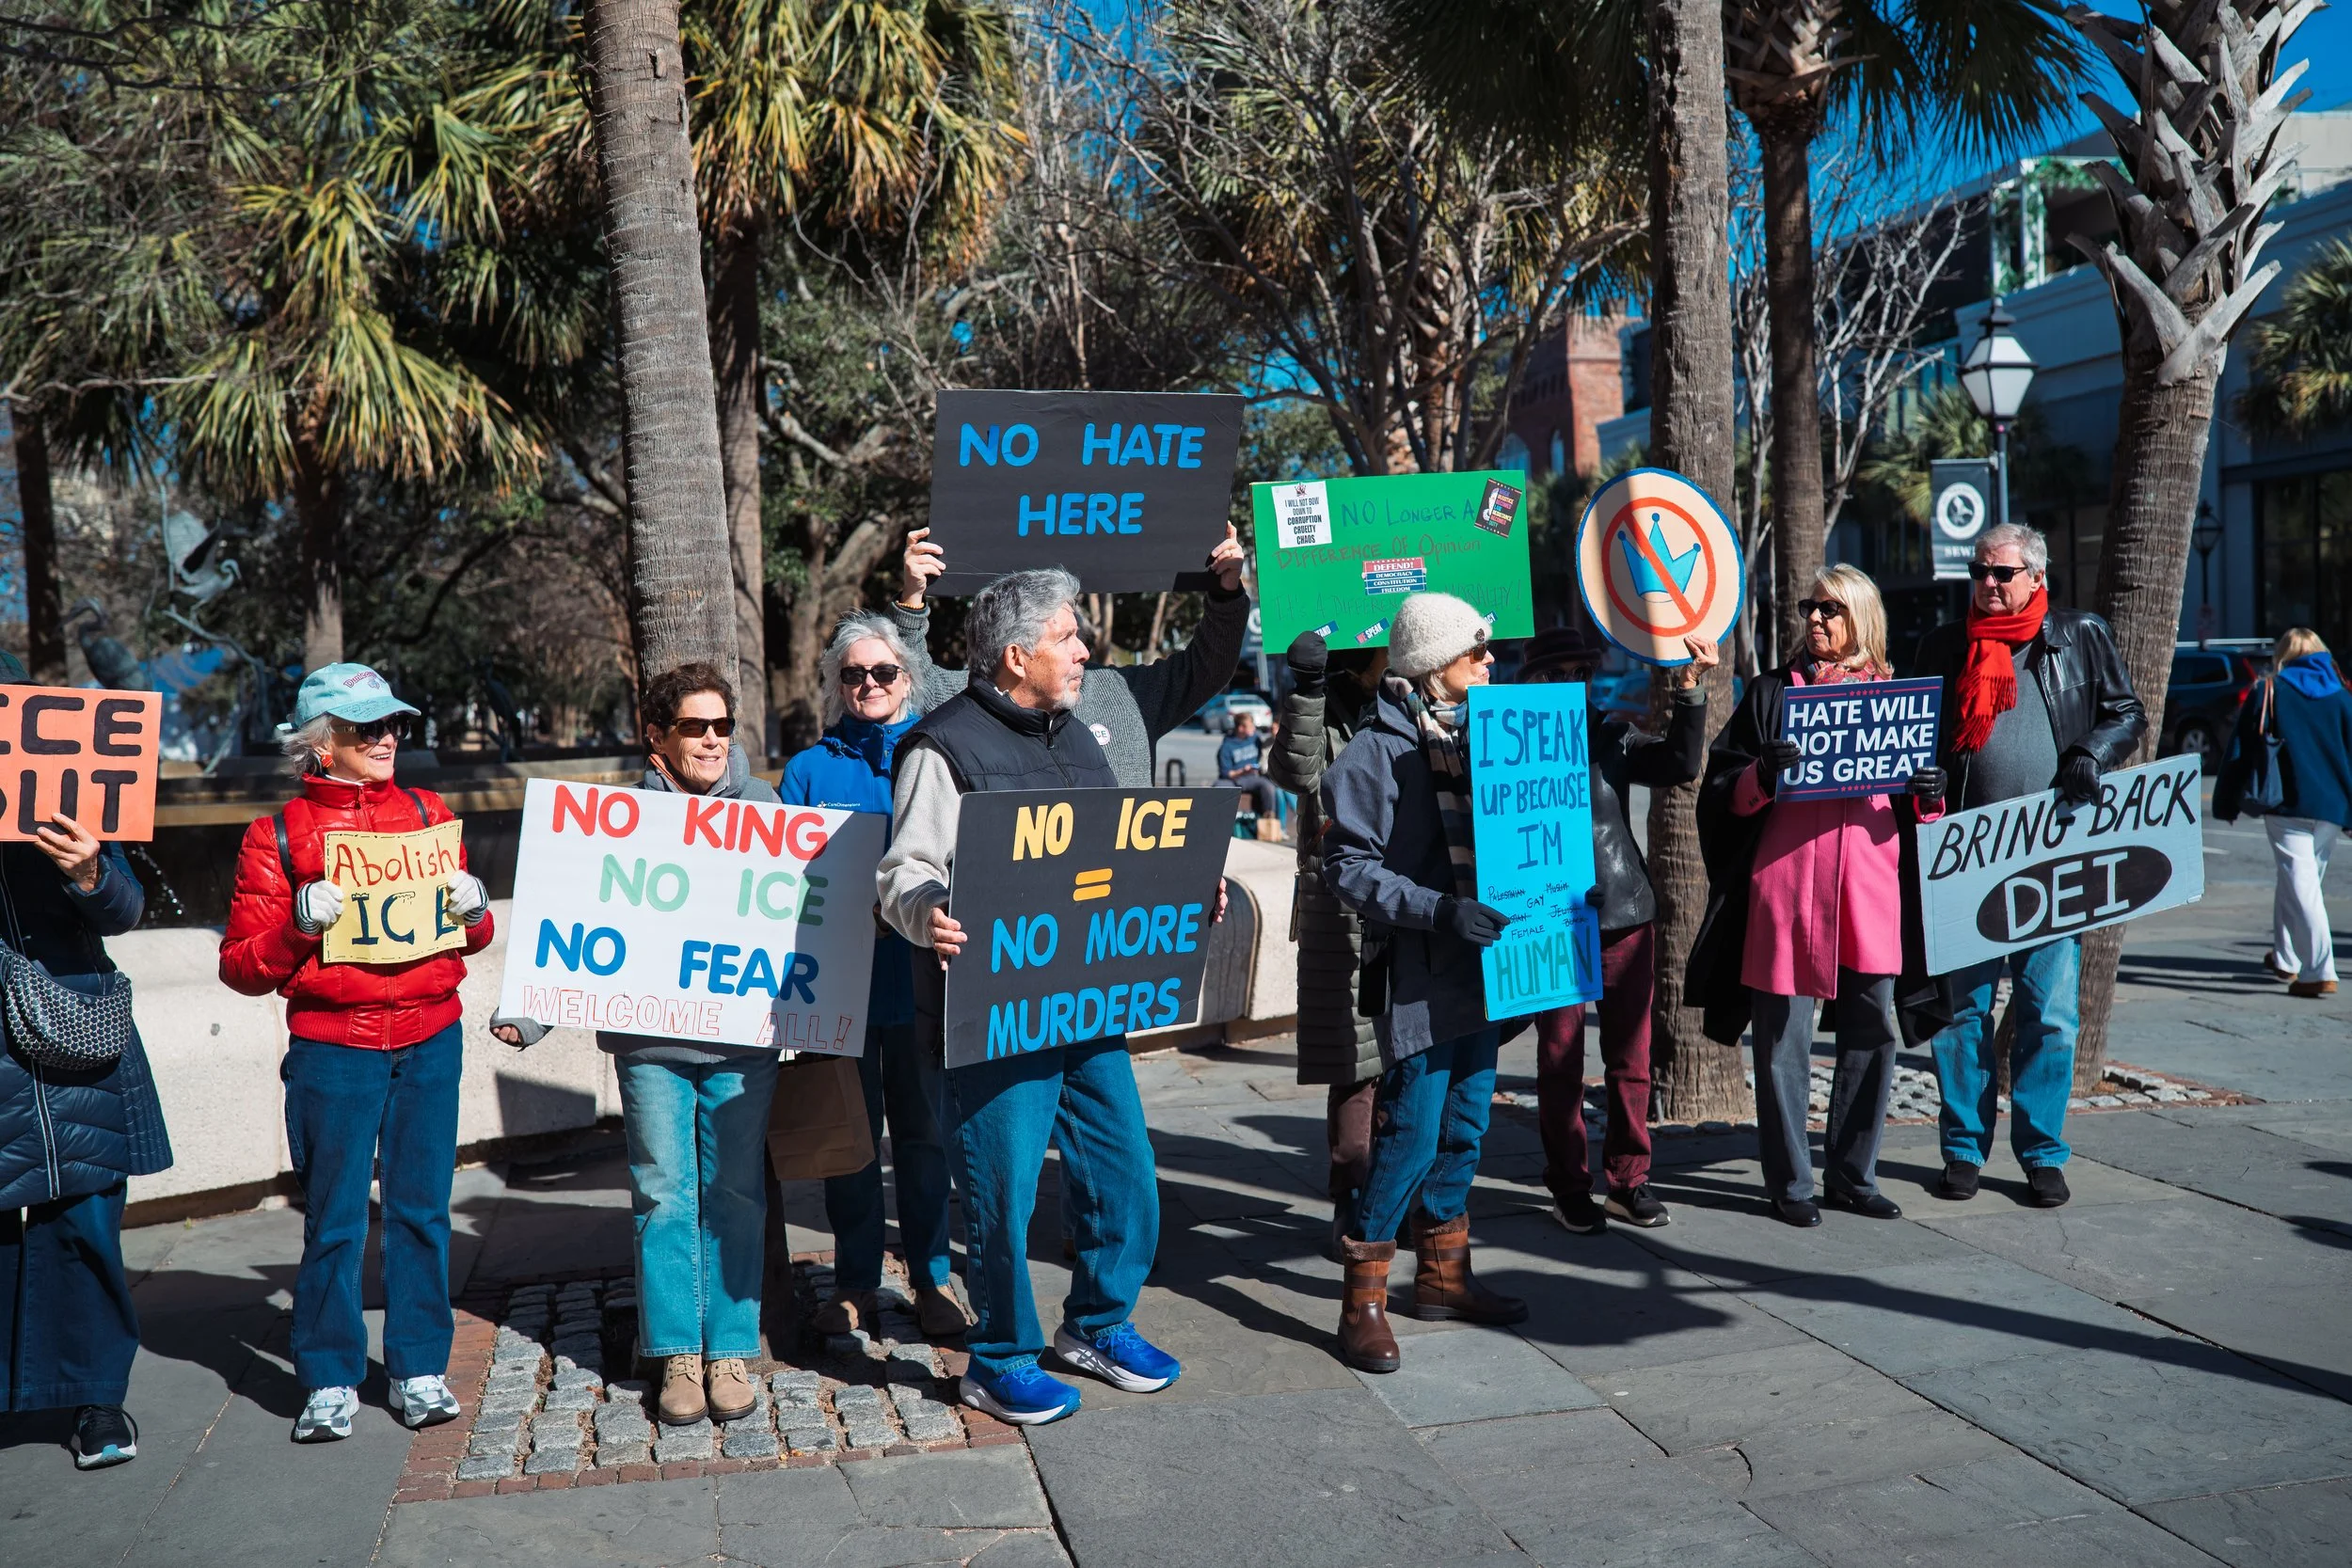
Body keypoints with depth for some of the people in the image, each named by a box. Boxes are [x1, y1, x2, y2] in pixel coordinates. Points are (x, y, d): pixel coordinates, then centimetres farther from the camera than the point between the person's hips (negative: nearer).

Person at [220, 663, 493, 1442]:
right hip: (332, 1047, -3)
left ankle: (420, 1369, 19)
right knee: (333, 1217, 1)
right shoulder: (278, 836, 2)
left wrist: (472, 908, -2)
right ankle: (331, 1380, 17)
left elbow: (474, 938, 20)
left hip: (430, 1040, 3)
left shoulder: (427, 813, 13)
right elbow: (242, 967, 0)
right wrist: (300, 923, -16)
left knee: (422, 1208, 7)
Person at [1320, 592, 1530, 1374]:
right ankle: (1362, 1300, 5)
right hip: (1417, 977, -8)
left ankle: (1443, 1273, 30)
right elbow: (1349, 869, -16)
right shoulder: (1378, 751, -11)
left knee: (1464, 1128, 15)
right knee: (1411, 1135, -7)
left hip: (1481, 967, 8)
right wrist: (1442, 911, -26)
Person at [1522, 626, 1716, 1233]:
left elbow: (1680, 765, -3)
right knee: (1560, 1061, 5)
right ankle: (1570, 1187, 17)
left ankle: (1629, 1181, 22)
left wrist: (1689, 691, -12)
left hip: (1625, 913, 3)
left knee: (1631, 1057, 9)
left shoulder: (1612, 733, 9)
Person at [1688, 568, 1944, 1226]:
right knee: (1784, 1040, 0)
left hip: (1870, 888, 3)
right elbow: (1726, 796, 1)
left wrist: (1927, 796, -4)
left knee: (1872, 1034, 7)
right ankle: (1789, 1181, 11)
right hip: (1786, 884, -3)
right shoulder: (1773, 691, 6)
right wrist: (1762, 776, -20)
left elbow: (1917, 808, 18)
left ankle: (1852, 1176, 21)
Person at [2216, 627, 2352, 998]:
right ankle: (2285, 957, 31)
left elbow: (2242, 751, -4)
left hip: (2287, 804, -4)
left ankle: (2320, 971, -17)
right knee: (2307, 880, 19)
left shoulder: (2269, 693, -2)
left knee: (2300, 883, -7)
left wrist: (2227, 802, 3)